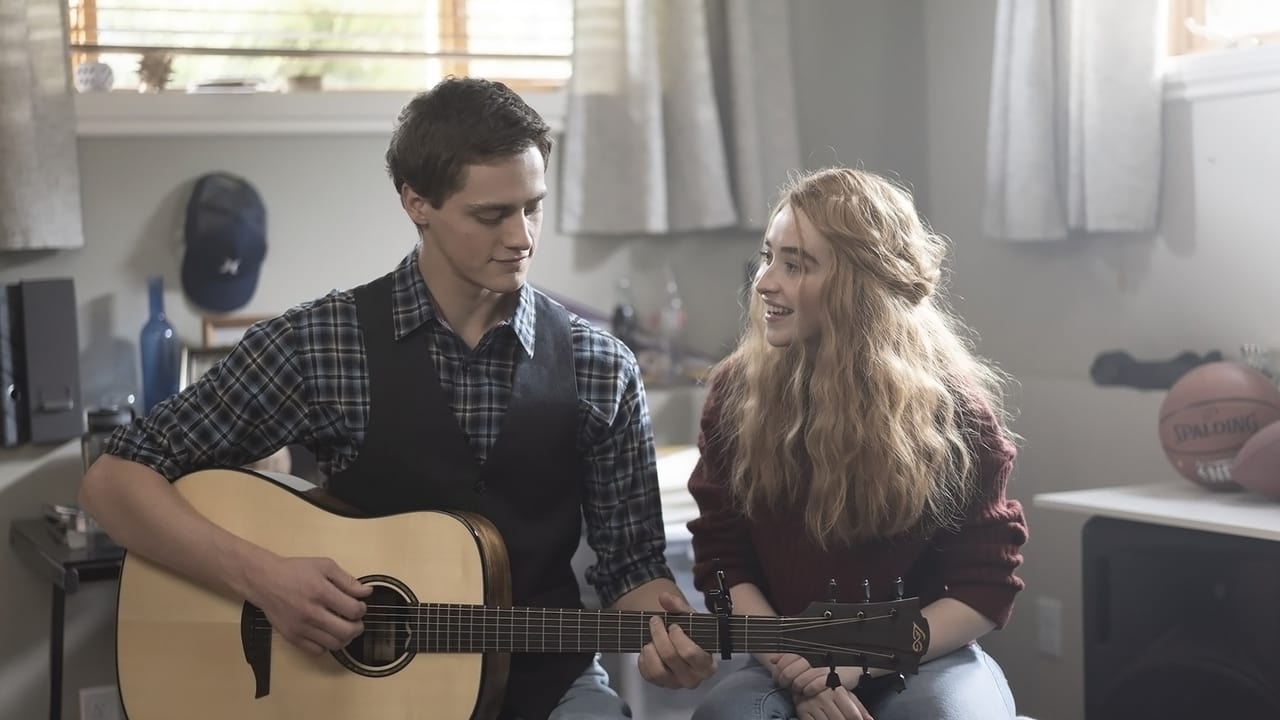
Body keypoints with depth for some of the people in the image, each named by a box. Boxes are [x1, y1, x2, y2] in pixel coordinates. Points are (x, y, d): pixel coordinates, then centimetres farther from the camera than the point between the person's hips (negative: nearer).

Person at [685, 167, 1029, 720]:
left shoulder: (952, 408, -9)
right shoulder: (737, 391, -3)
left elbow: (987, 588, -7)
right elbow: (721, 561, -2)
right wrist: (793, 668, -16)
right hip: (787, 664, 1)